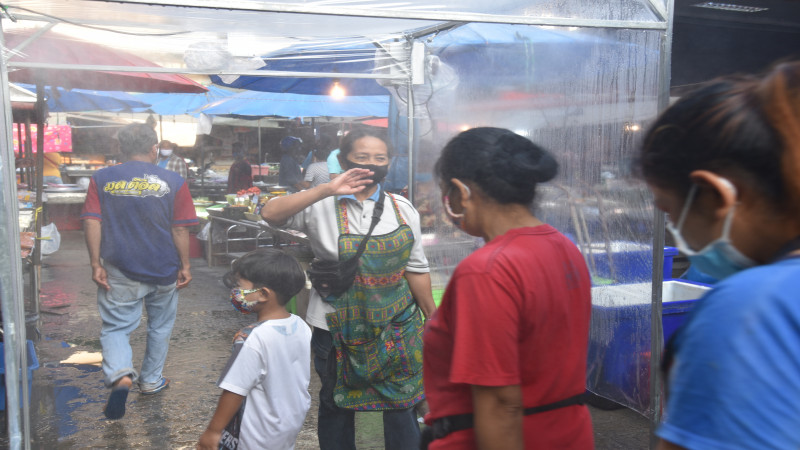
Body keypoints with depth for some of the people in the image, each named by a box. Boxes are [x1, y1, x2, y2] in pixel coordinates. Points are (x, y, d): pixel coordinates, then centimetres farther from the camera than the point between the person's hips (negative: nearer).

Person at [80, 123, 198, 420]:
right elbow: (180, 230, -6)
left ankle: (120, 375, -16)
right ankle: (151, 381, 31)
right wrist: (185, 266, 2)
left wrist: (96, 264, -1)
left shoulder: (102, 179, -1)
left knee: (115, 328, 9)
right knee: (160, 327, 19)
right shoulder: (173, 182, -6)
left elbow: (92, 223, -6)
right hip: (164, 271, 0)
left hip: (120, 272, 0)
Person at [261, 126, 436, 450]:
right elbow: (271, 214, -26)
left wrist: (433, 318, 7)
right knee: (337, 406, 17)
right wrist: (327, 189, -31)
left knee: (402, 404, 12)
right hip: (338, 328, -2)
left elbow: (416, 268, 5)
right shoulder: (323, 206, -9)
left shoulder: (402, 209, 1)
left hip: (397, 326, 2)